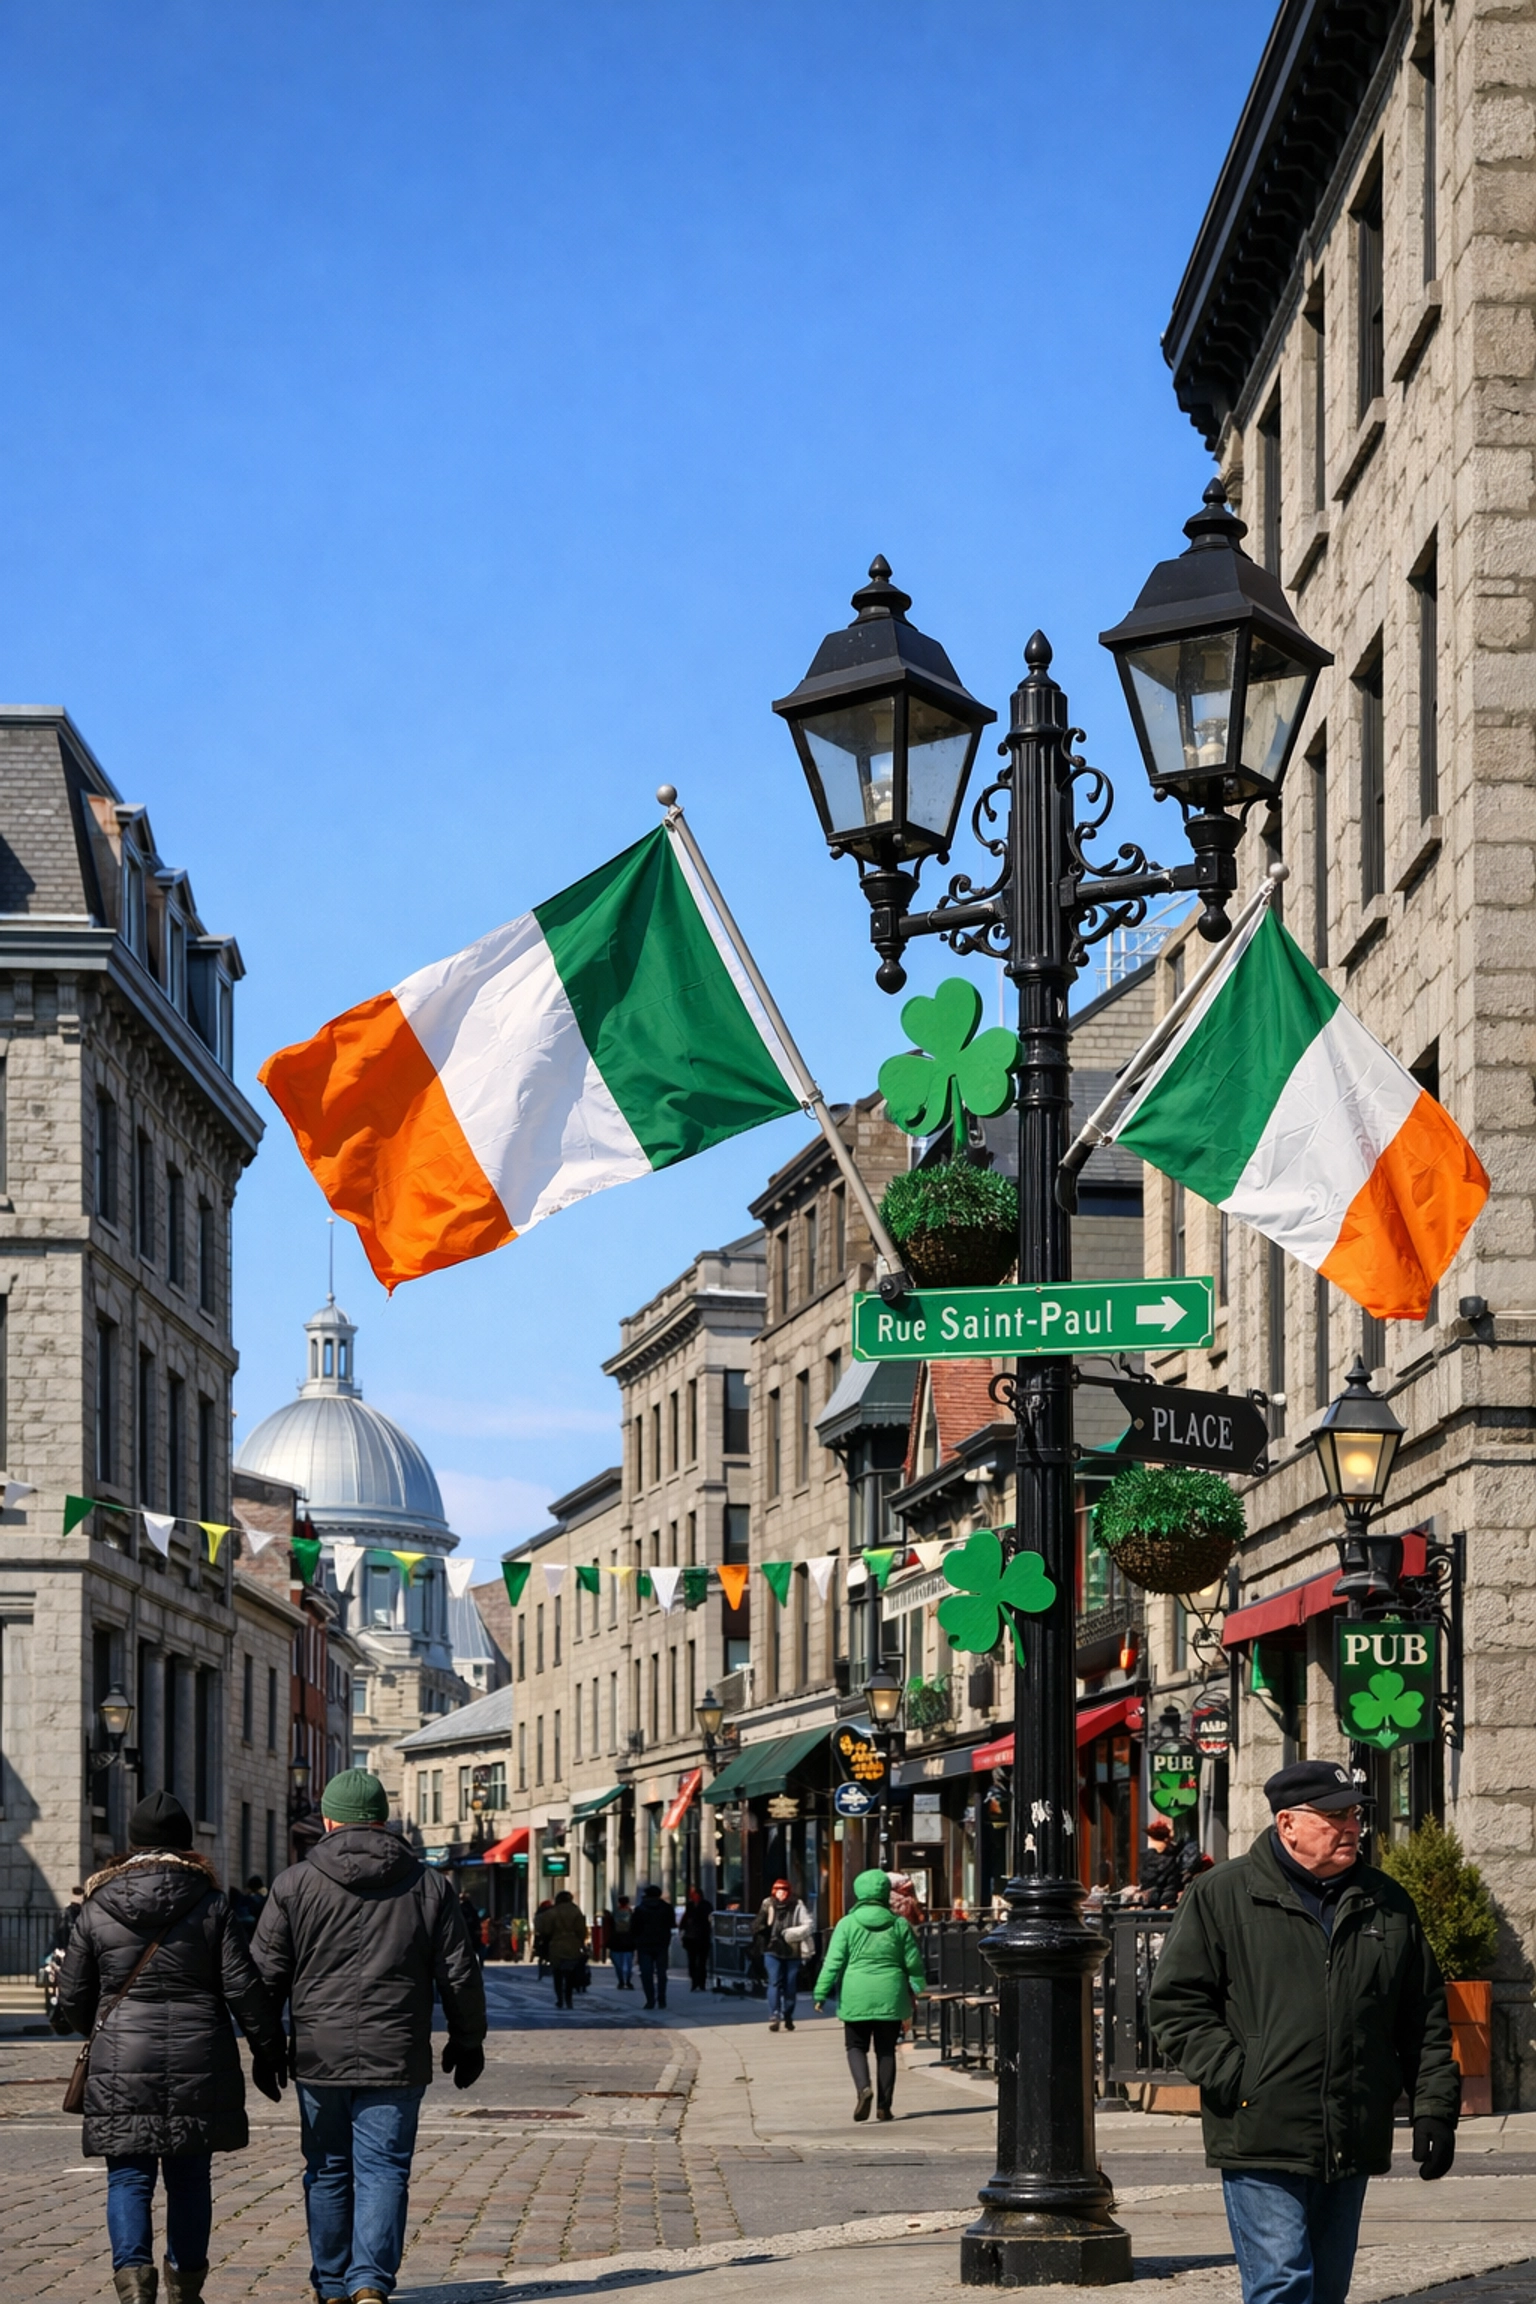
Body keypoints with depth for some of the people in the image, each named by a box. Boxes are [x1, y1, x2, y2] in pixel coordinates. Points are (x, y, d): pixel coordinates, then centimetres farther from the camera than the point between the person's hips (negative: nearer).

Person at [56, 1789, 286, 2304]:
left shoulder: (95, 1912, 1)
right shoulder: (211, 1904, 0)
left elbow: (72, 1999, 7)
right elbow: (244, 1987, -2)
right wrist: (267, 2049, 9)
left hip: (121, 2066, -1)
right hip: (199, 2061, 1)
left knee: (129, 2177, 2)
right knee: (189, 2177, 12)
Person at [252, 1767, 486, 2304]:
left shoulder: (295, 1883, -1)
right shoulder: (427, 1885, 4)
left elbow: (266, 1972, 1)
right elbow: (459, 1975, 7)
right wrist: (467, 2043, 19)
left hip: (318, 2055, 0)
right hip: (396, 2057, 0)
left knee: (327, 2170, 13)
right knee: (383, 2169, 0)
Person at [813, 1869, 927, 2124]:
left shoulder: (847, 1924, -3)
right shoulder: (899, 1924, 2)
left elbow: (833, 1962, -6)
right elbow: (913, 1962, 8)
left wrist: (821, 1993, -2)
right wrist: (917, 1988, 24)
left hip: (857, 1997, -1)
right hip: (890, 1995, 1)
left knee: (856, 2046, 10)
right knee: (886, 2050, 10)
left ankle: (863, 2088, -16)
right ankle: (884, 2106, 9)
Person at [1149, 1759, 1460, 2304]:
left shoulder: (1387, 1905, 13)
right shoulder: (1220, 1896, 0)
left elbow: (1425, 2020, 16)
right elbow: (1176, 2004, -2)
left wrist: (1434, 2110, 7)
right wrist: (1235, 2080, -12)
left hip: (1351, 2149, 5)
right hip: (1261, 2140, -5)